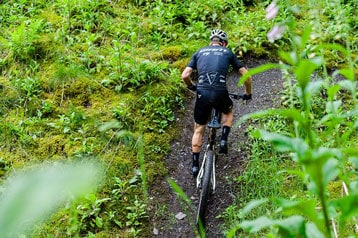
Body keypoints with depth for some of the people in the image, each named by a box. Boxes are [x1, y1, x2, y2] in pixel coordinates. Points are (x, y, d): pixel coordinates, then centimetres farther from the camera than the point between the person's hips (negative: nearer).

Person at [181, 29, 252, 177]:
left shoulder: (199, 52, 19)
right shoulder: (228, 52, 18)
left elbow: (185, 76, 8)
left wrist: (192, 87, 28)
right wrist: (248, 94, 30)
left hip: (202, 94, 1)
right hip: (220, 94, -1)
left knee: (199, 130, 19)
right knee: (228, 112, 34)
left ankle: (195, 165, 21)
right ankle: (223, 141, 15)